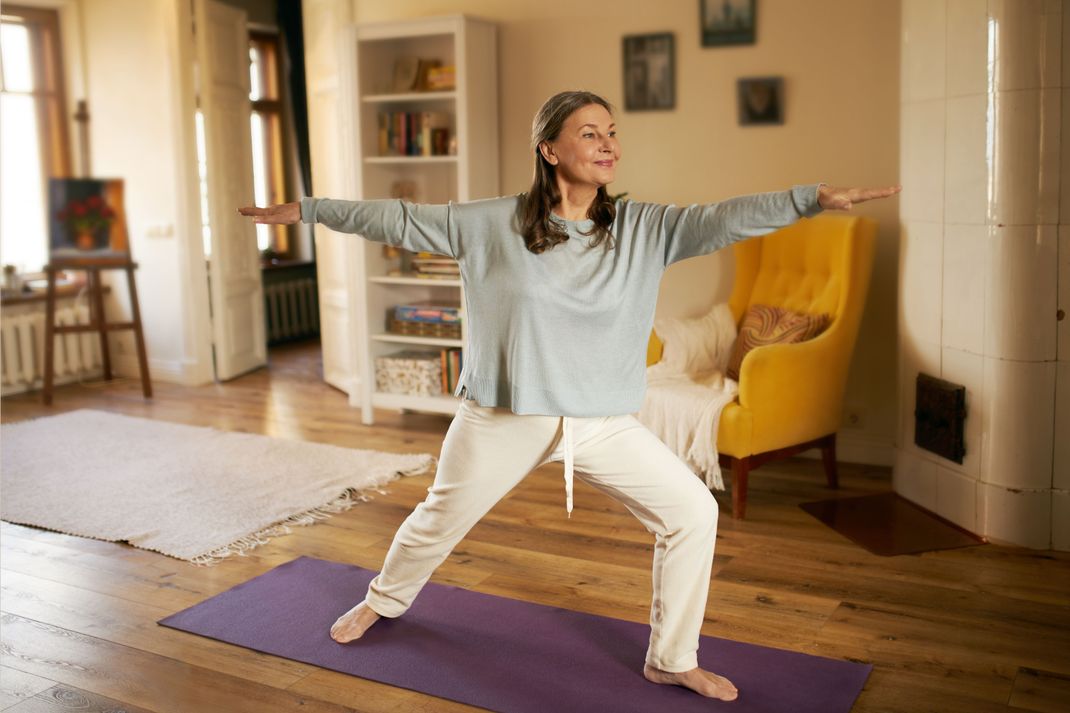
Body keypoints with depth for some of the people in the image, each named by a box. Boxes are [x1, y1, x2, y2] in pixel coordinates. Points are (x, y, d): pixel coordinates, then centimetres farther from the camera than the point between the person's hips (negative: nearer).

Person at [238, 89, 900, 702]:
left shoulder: (643, 228, -6)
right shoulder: (492, 223, -9)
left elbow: (722, 219, -18)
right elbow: (400, 220, -2)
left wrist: (814, 198, -32)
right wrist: (306, 209, 0)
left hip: (604, 422, 2)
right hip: (504, 417, -1)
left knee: (693, 511, -5)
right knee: (441, 518, 17)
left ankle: (673, 658, 15)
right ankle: (384, 600, 50)